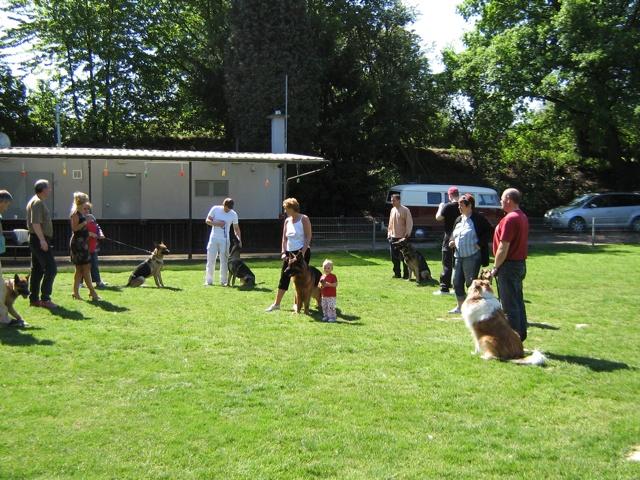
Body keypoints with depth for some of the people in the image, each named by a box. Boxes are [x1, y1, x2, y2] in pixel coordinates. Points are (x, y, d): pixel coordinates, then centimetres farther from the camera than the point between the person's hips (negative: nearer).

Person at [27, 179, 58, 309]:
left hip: (37, 240, 11)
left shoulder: (36, 201, 19)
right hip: (40, 240, -11)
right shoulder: (38, 202, -14)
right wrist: (42, 240, -26)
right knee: (51, 269, -11)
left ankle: (33, 298, 15)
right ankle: (45, 299, -12)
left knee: (37, 270, 12)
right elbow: (35, 223, -23)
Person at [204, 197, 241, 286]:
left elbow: (236, 228, 6)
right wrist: (216, 223, -18)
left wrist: (239, 239, -5)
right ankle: (208, 280, 8)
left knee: (224, 261, -1)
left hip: (225, 240, 0)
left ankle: (223, 281, 6)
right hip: (213, 238, 0)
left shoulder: (233, 214, -3)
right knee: (210, 260, 1)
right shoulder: (215, 209, -5)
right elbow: (207, 220, -1)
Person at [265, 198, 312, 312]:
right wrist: (283, 252, 0)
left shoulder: (304, 219, -7)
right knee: (284, 278, 6)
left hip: (302, 252, -6)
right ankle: (276, 303, 11)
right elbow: (284, 238, 12)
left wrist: (303, 252, -19)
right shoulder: (287, 221, 10)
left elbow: (308, 236, -11)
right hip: (289, 252, 6)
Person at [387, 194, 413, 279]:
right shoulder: (392, 210, 13)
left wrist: (407, 234, -14)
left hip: (402, 237, -6)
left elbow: (409, 223, -10)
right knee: (394, 257, 7)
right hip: (393, 237, 6)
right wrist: (389, 233, 13)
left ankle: (406, 274, 6)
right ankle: (397, 273, 17)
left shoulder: (405, 210, -8)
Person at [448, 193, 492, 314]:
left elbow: (489, 231, -13)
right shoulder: (459, 220, 14)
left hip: (472, 256, -8)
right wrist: (451, 242, 6)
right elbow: (453, 235, 25)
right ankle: (460, 306, 24)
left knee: (471, 282, -1)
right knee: (457, 282, 11)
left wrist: (480, 244, -16)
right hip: (458, 256, 8)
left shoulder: (478, 219, -10)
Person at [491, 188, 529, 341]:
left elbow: (504, 247, -21)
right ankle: (520, 335, 21)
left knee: (509, 305, -5)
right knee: (518, 302, 15)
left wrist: (495, 267, -12)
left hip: (509, 265, -10)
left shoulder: (510, 219, -18)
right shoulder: (522, 217, 13)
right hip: (520, 263, 10)